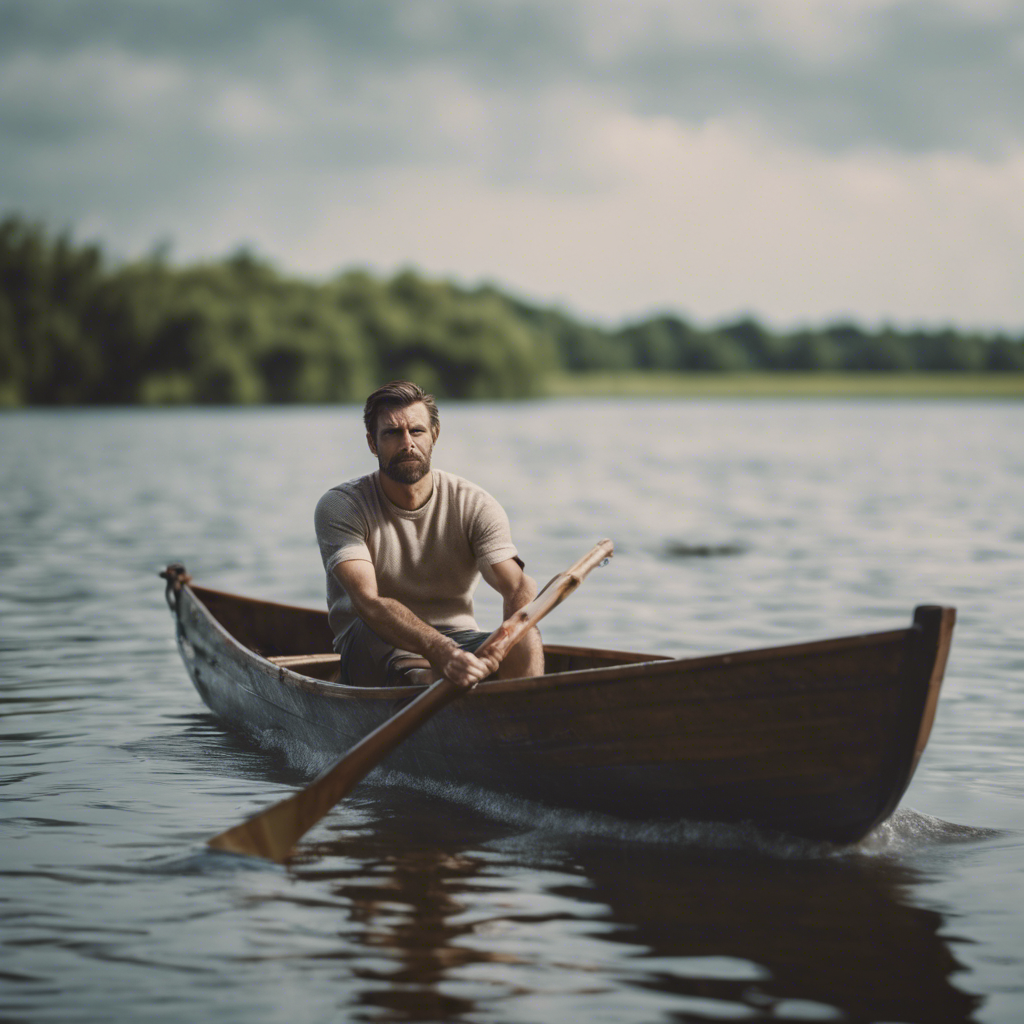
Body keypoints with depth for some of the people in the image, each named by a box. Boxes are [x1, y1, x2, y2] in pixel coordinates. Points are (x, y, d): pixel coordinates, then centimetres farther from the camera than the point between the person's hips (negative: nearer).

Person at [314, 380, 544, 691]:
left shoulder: (475, 506, -1)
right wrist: (441, 651, -43)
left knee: (527, 639, -29)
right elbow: (367, 601, -25)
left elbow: (518, 586, -15)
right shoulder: (340, 506, -9)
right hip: (371, 652, -1)